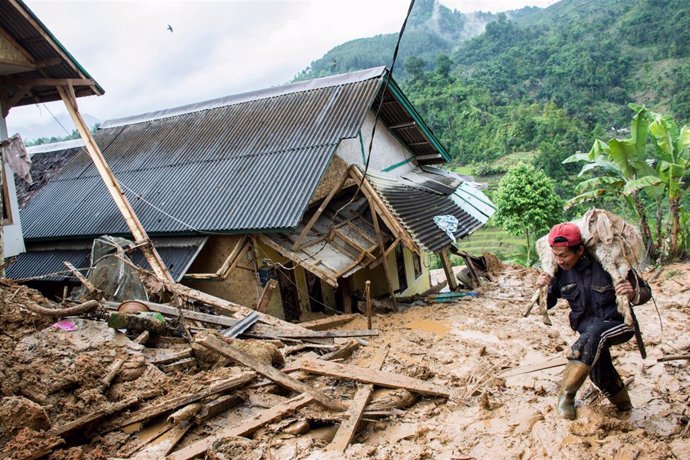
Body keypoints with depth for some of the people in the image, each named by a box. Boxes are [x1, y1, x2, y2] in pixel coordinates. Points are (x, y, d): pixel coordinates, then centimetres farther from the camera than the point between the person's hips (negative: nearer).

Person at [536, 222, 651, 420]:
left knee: (594, 332, -35)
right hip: (588, 328, 5)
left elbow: (645, 291, -10)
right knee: (600, 376, -4)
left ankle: (567, 395, -27)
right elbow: (547, 303, 2)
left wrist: (633, 294, -35)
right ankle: (623, 406, 31)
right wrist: (542, 290, -21)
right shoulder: (560, 272, -9)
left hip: (617, 324, -5)